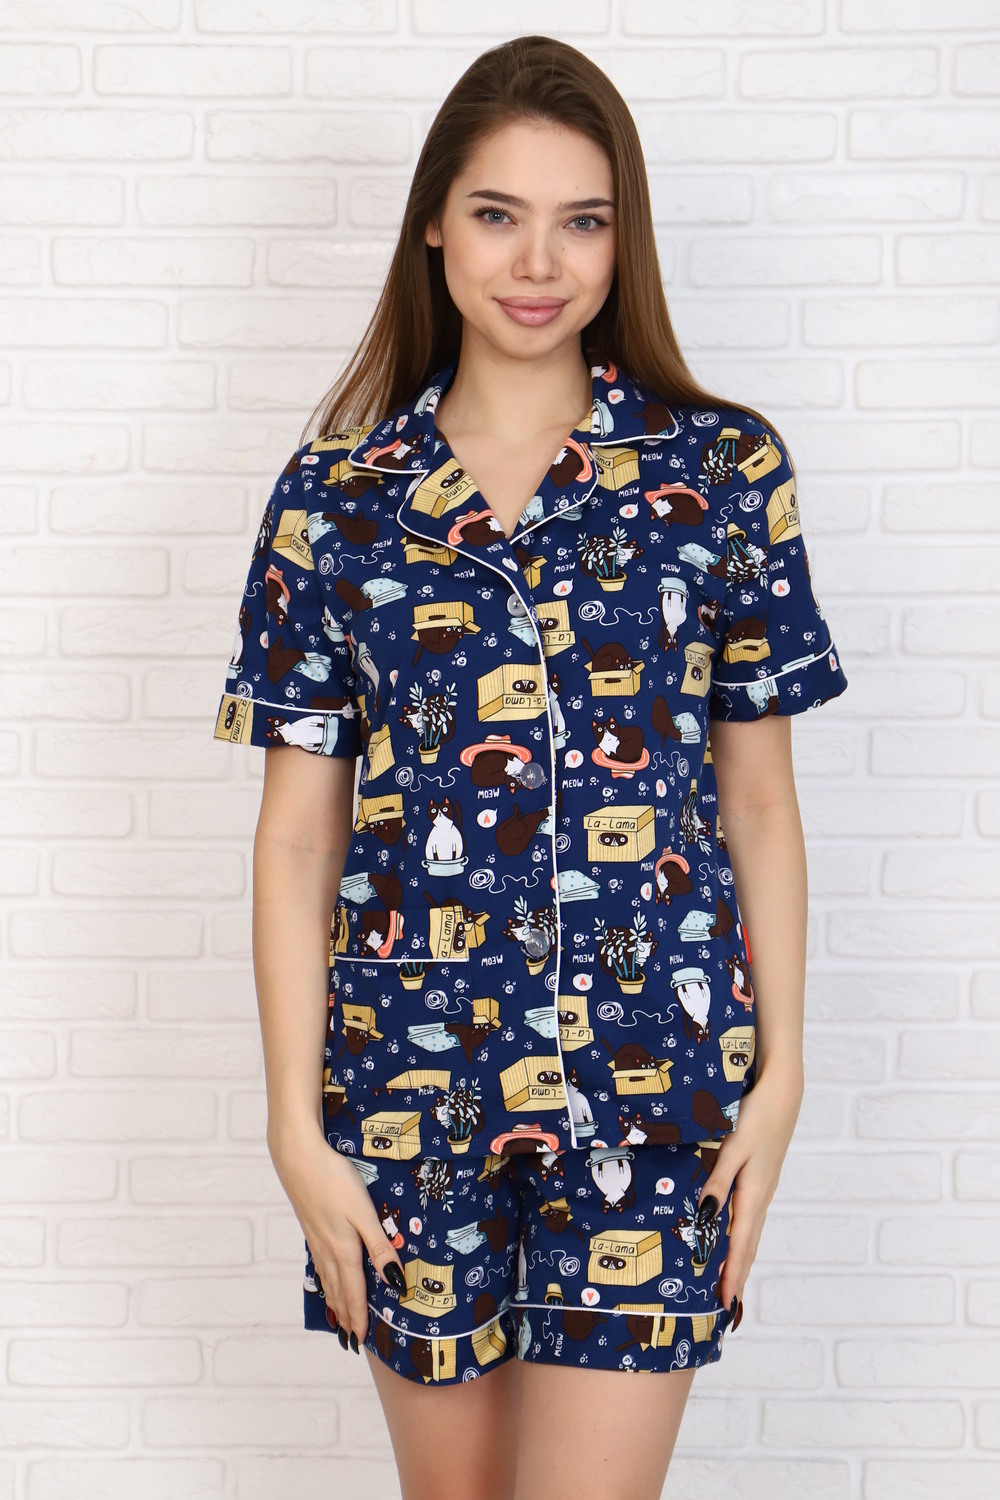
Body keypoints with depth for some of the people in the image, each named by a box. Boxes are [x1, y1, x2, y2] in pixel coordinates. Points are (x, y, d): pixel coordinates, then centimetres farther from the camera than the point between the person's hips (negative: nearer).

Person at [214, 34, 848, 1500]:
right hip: (411, 1076, 1)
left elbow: (761, 802, 4)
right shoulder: (336, 498, 1)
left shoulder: (725, 470, 0)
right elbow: (298, 839, 1)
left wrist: (779, 1076, 1)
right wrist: (299, 1127, -2)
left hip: (652, 1072, -1)